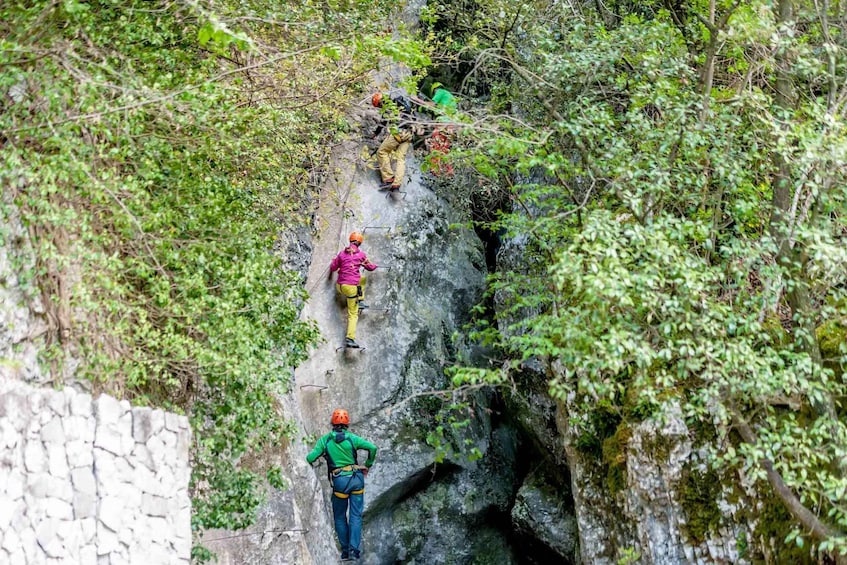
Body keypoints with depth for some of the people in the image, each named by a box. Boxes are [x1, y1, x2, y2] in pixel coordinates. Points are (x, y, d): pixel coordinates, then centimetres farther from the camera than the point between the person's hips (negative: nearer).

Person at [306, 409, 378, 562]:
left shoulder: (324, 440, 0)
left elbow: (310, 458, -6)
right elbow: (372, 448, -9)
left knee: (340, 517, 15)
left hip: (340, 481, -1)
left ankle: (345, 550, 14)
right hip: (356, 478, 1)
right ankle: (354, 549, -6)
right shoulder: (352, 438, 0)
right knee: (355, 516, 4)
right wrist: (368, 465, 7)